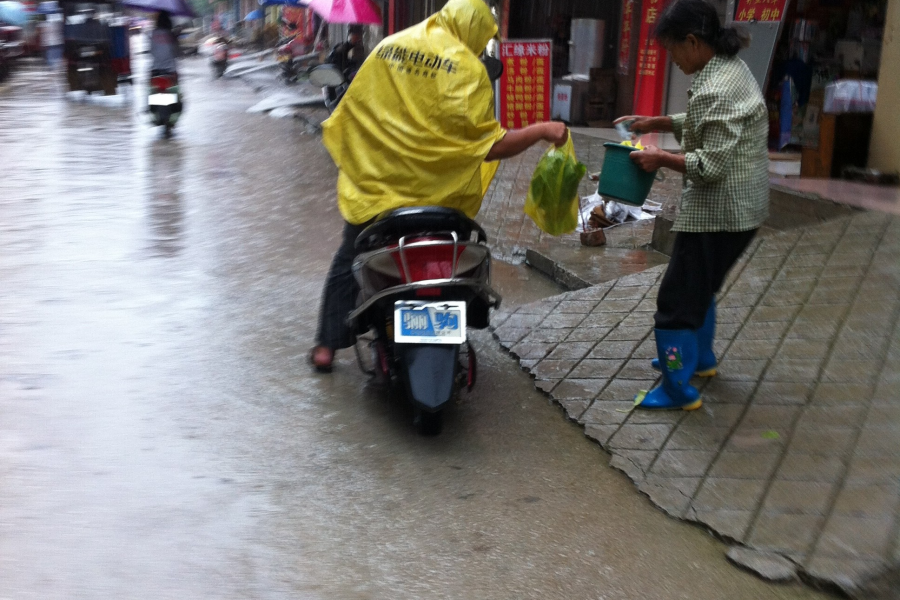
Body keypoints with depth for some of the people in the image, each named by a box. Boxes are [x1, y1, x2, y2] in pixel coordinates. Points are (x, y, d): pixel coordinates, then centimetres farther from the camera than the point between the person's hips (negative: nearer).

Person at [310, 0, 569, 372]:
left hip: (369, 184, 4)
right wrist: (541, 131, -8)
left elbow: (350, 109, 9)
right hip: (431, 191, -3)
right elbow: (489, 146, -17)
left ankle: (327, 345, 21)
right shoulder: (467, 68, -12)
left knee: (348, 261, 21)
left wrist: (349, 160, 23)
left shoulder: (387, 47, 3)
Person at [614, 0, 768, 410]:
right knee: (701, 285, 27)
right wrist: (657, 123, 11)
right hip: (736, 206, 11)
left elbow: (712, 165, -27)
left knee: (678, 298, -1)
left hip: (719, 211, -11)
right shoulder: (730, 67, 7)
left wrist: (660, 159, -16)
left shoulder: (715, 90, -25)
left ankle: (679, 391, 8)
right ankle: (699, 358, 43)